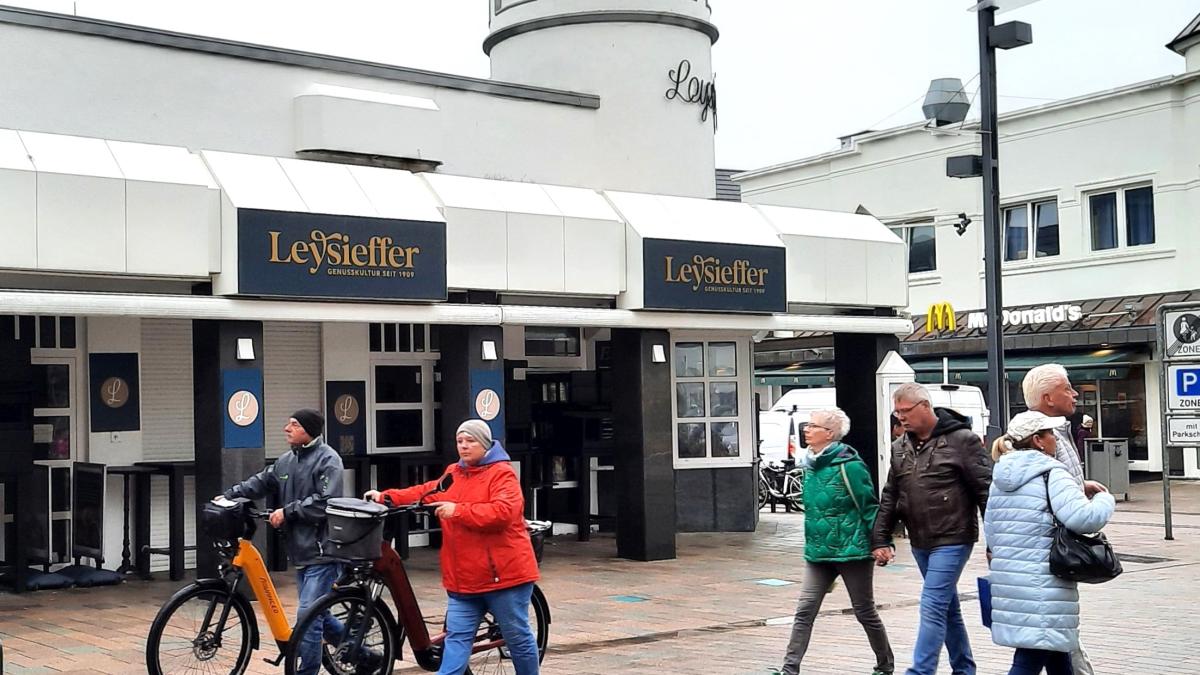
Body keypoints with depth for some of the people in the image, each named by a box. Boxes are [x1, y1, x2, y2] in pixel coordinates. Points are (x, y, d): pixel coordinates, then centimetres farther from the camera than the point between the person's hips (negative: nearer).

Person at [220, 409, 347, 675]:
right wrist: (229, 496, -1)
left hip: (322, 551, -9)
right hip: (300, 551, 9)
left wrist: (287, 512, -18)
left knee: (307, 614, -12)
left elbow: (325, 502, -21)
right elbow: (259, 483, 12)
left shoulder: (328, 459, -13)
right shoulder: (287, 460, 12)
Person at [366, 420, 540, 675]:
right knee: (457, 637, 2)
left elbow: (502, 512, -23)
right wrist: (386, 497, 3)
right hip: (464, 577, 7)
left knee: (518, 636, 6)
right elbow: (427, 493, 14)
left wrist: (458, 511, -25)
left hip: (503, 573, -6)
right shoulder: (453, 473, 15)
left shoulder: (502, 474, -10)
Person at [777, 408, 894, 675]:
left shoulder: (848, 466, -16)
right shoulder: (811, 465, 8)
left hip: (852, 552, -7)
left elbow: (870, 507, -13)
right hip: (818, 553, 7)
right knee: (805, 610, -2)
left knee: (865, 612, 9)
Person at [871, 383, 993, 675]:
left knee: (933, 607, -11)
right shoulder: (900, 448, 9)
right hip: (920, 543, 7)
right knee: (948, 608, 16)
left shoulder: (962, 440, -11)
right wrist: (881, 539, 7)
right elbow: (890, 497, 13)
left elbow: (987, 491, -11)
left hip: (952, 541, -7)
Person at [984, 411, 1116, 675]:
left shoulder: (999, 480, 14)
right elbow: (1083, 518, -22)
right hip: (1042, 587, -8)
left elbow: (989, 530, 18)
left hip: (1007, 583, 8)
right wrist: (1105, 499, -3)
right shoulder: (1051, 475, -11)